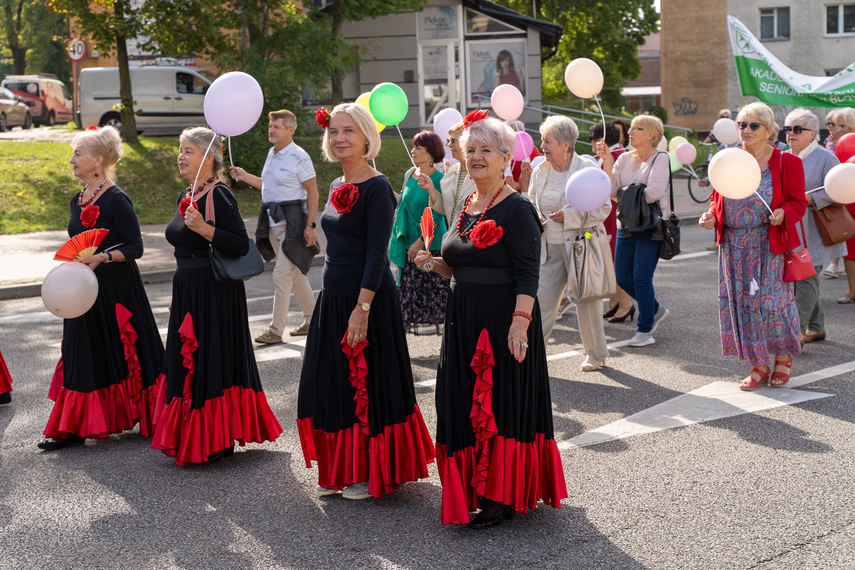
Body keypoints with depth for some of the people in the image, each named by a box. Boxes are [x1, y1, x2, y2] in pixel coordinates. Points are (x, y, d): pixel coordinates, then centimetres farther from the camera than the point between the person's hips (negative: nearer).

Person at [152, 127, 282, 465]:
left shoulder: (219, 196, -13)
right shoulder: (184, 198, 13)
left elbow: (242, 245, -19)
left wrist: (204, 228, -29)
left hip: (216, 294, -9)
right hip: (186, 292, 9)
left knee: (212, 360, -3)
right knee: (187, 361, 13)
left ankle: (216, 441, 7)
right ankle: (190, 438, 24)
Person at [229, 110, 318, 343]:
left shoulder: (299, 157, -13)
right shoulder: (272, 153, 13)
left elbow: (313, 192, -13)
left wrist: (310, 226, -17)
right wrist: (245, 177, 14)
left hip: (292, 221, -9)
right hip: (273, 220, 9)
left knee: (282, 274, -8)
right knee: (295, 274, 15)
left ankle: (276, 330, -3)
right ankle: (312, 320, 27)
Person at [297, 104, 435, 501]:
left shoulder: (376, 187, -12)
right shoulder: (337, 187, 13)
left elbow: (376, 252, -18)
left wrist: (363, 307, -24)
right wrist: (334, 298, 18)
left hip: (368, 298, -8)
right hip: (332, 297, 8)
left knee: (366, 385, 0)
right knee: (331, 385, 12)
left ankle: (371, 474, 13)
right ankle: (339, 471, 24)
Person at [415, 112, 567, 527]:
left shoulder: (516, 209, -11)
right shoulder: (467, 207, 14)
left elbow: (527, 275, -17)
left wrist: (520, 321, -28)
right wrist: (434, 263, 3)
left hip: (504, 320, -8)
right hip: (465, 321, 8)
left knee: (502, 403, -2)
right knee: (468, 402, 11)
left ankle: (503, 497, 8)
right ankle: (476, 489, 23)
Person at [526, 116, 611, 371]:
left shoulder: (588, 169, -10)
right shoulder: (540, 171, 6)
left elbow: (603, 208, -11)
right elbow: (532, 205, 20)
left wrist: (570, 216, -19)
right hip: (549, 249, 4)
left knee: (586, 301, 5)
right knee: (542, 298, -1)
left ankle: (596, 354, 22)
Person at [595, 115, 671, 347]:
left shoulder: (660, 160, -5)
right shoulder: (624, 158, 11)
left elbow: (654, 192, -18)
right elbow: (610, 190, 2)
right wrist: (607, 163, -7)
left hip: (650, 226, -6)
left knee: (641, 277, -7)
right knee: (622, 277, 6)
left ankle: (645, 330, 6)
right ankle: (655, 310, 29)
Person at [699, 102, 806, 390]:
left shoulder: (787, 162, -4)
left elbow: (798, 202, -2)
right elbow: (717, 197, 15)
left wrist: (783, 214, -23)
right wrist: (712, 216, -5)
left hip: (770, 245, -4)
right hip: (734, 245, 4)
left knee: (772, 299, -3)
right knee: (742, 302, 5)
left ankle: (783, 358, 20)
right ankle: (760, 365, 17)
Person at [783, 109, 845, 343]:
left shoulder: (826, 158, -7)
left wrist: (809, 199, -25)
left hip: (814, 232, -6)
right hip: (791, 231, 7)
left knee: (806, 278, -10)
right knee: (806, 279, 11)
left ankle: (797, 331, -9)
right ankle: (816, 328, 23)